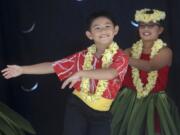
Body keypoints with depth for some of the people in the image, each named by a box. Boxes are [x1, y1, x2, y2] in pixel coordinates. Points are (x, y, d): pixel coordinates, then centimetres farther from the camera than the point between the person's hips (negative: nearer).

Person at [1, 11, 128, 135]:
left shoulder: (121, 57, -9)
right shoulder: (83, 56, 2)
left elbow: (110, 73, -31)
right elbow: (53, 66, 6)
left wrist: (81, 73, -38)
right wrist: (22, 70, 5)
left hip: (101, 114, -2)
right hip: (77, 106, 2)